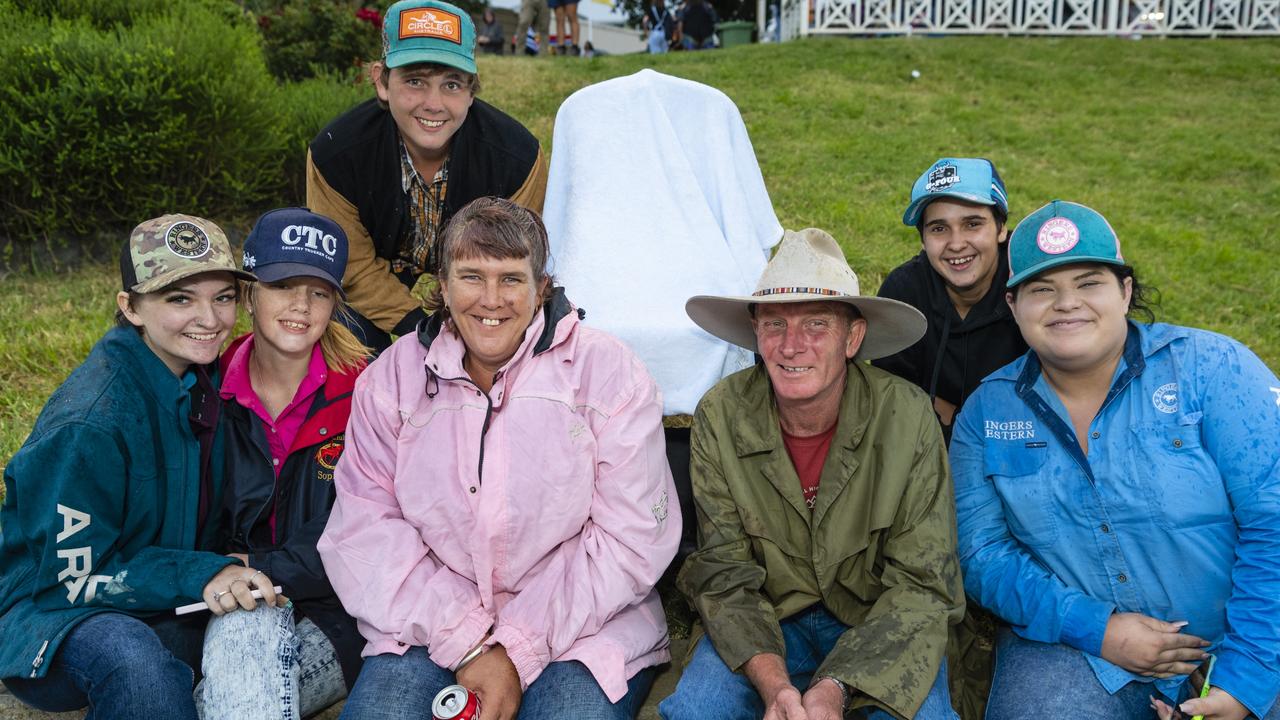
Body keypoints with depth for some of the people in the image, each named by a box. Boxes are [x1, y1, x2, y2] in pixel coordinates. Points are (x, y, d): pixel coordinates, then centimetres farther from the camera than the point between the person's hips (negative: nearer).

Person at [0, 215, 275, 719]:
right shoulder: (88, 424, -24)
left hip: (167, 612, 7)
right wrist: (198, 574, -27)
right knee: (136, 662, -38)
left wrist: (232, 573, -8)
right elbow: (72, 576, -18)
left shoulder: (205, 383, -1)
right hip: (56, 613, -7)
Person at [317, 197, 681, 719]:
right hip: (431, 625, 2)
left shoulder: (607, 372, -3)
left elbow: (633, 539, -8)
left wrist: (520, 650, -13)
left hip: (583, 626, -1)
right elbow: (365, 528, -3)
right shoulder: (392, 377, 5)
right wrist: (465, 641, -14)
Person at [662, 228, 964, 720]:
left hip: (879, 624, 0)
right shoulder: (720, 416, -12)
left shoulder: (907, 416, -17)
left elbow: (922, 584, -14)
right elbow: (724, 574, -9)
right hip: (770, 620, 1)